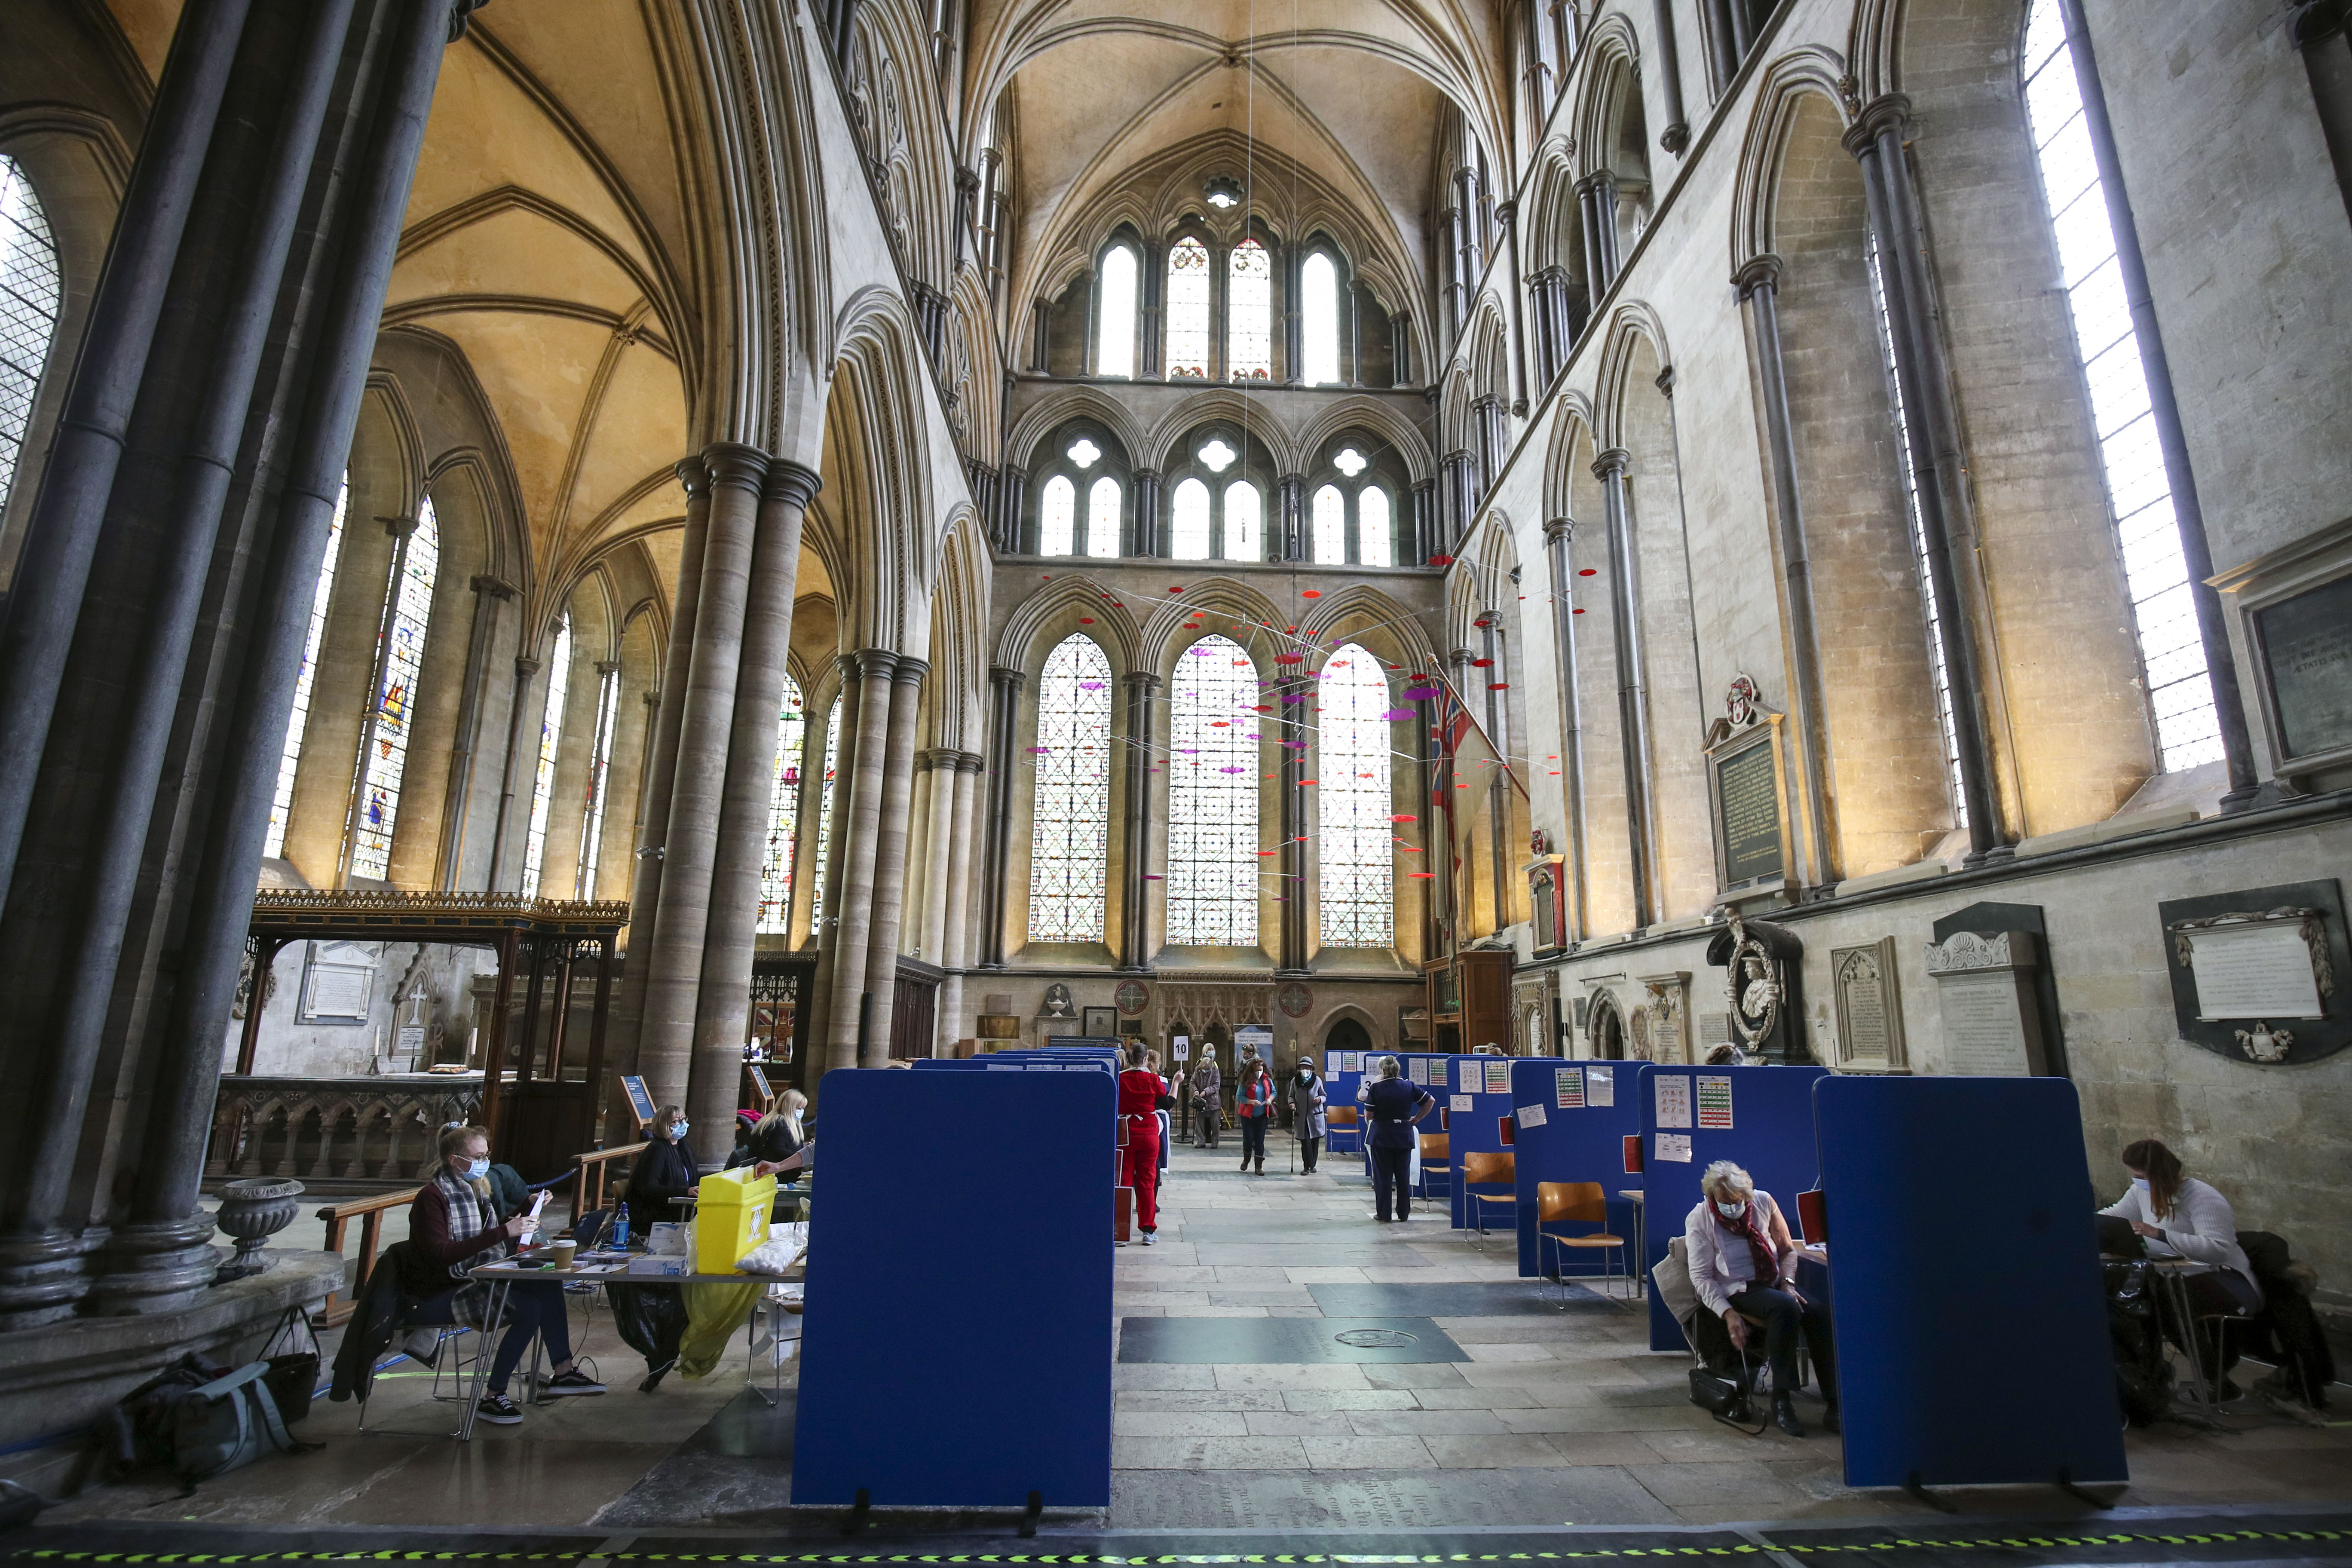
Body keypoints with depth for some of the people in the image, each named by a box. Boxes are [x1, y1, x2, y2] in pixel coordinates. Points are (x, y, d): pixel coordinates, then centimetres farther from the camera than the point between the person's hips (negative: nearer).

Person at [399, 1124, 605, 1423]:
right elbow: (441, 1254, -26)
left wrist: (520, 1227, 2)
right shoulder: (432, 1196, -14)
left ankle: (562, 1373, -2)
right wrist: (503, 1232, -30)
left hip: (474, 1281, 9)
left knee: (548, 1285, -9)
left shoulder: (475, 1189, 12)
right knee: (528, 1309, -25)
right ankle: (492, 1398, -11)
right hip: (438, 1295, -8)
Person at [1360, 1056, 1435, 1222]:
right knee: (1404, 1176, 12)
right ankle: (1404, 1214, 17)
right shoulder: (1409, 1087, 0)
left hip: (1382, 1137, -3)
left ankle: (1384, 1214, 8)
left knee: (1383, 1176, 5)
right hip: (1404, 1136, 3)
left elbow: (1369, 1115, -10)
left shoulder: (1376, 1088, -10)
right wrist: (1416, 1119, 7)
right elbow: (1430, 1102, 3)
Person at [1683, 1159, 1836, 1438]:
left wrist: (1788, 1283, -3)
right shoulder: (1699, 1220, -6)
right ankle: (1782, 1402, -27)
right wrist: (1728, 1313, -22)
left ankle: (1834, 1404, -22)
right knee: (1786, 1308, -33)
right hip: (1737, 1290, -4)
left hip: (1774, 1283, 4)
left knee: (1819, 1313, -26)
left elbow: (1787, 1250, 15)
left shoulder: (1763, 1202, 3)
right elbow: (1701, 1277, -9)